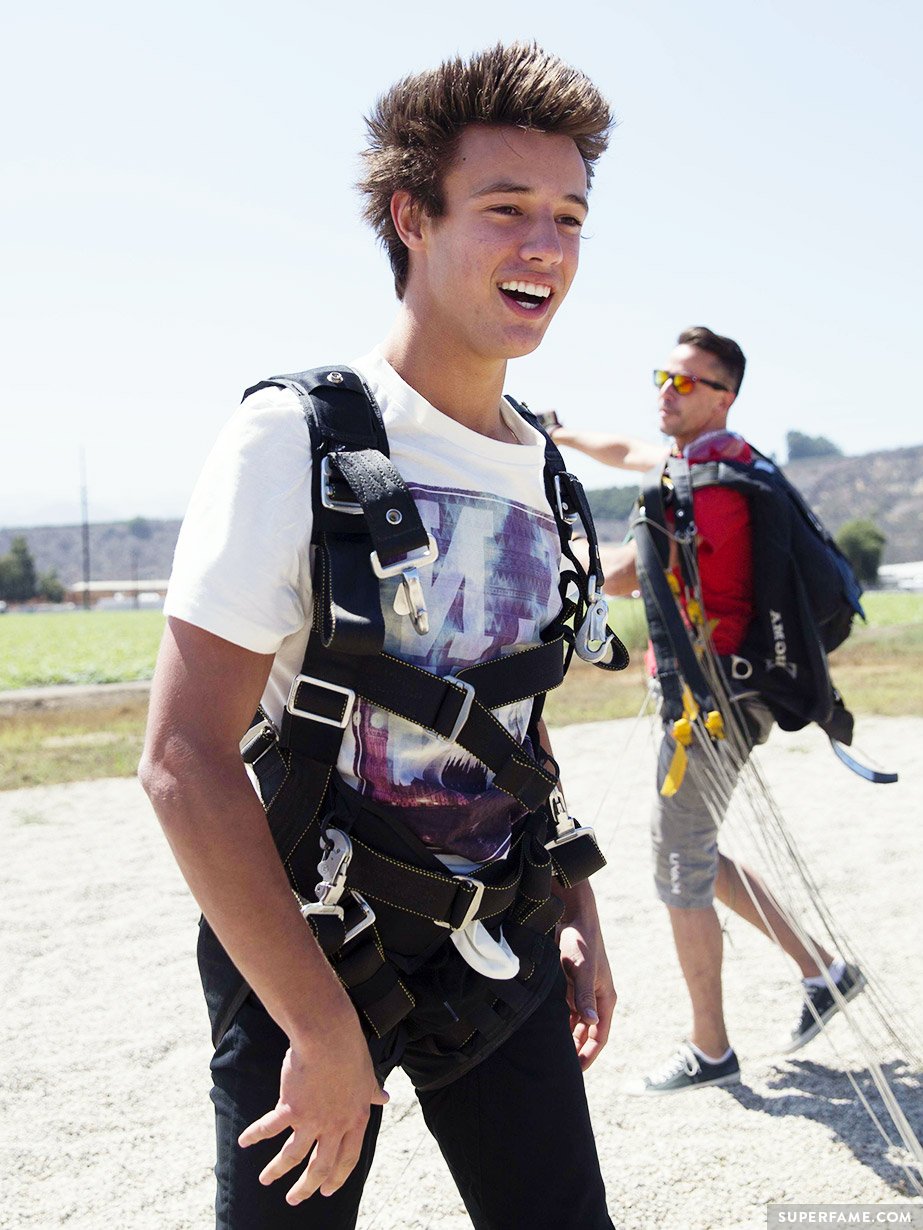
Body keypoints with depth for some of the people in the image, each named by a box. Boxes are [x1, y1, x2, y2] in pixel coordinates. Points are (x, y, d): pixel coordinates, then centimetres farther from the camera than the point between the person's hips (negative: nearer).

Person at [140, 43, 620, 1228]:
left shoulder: (539, 466, 5)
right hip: (303, 949, -6)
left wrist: (578, 917, 12)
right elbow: (184, 759, -21)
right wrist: (323, 1027, -20)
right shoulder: (296, 436, -16)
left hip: (499, 951, 6)